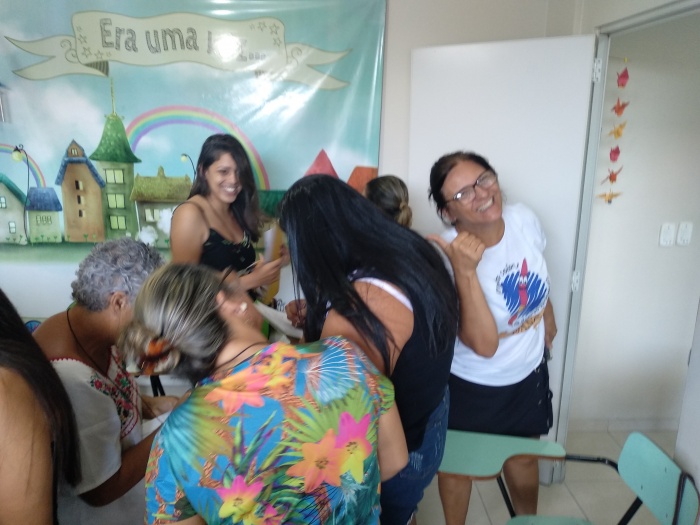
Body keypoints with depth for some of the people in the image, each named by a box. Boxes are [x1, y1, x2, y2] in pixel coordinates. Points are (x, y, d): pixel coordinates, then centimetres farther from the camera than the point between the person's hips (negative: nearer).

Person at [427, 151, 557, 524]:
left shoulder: (524, 219, -16)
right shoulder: (448, 258, -32)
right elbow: (484, 345, -38)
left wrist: (547, 313, 21)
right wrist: (465, 270, -46)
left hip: (528, 371, 5)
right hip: (470, 385, -5)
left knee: (523, 456, 27)